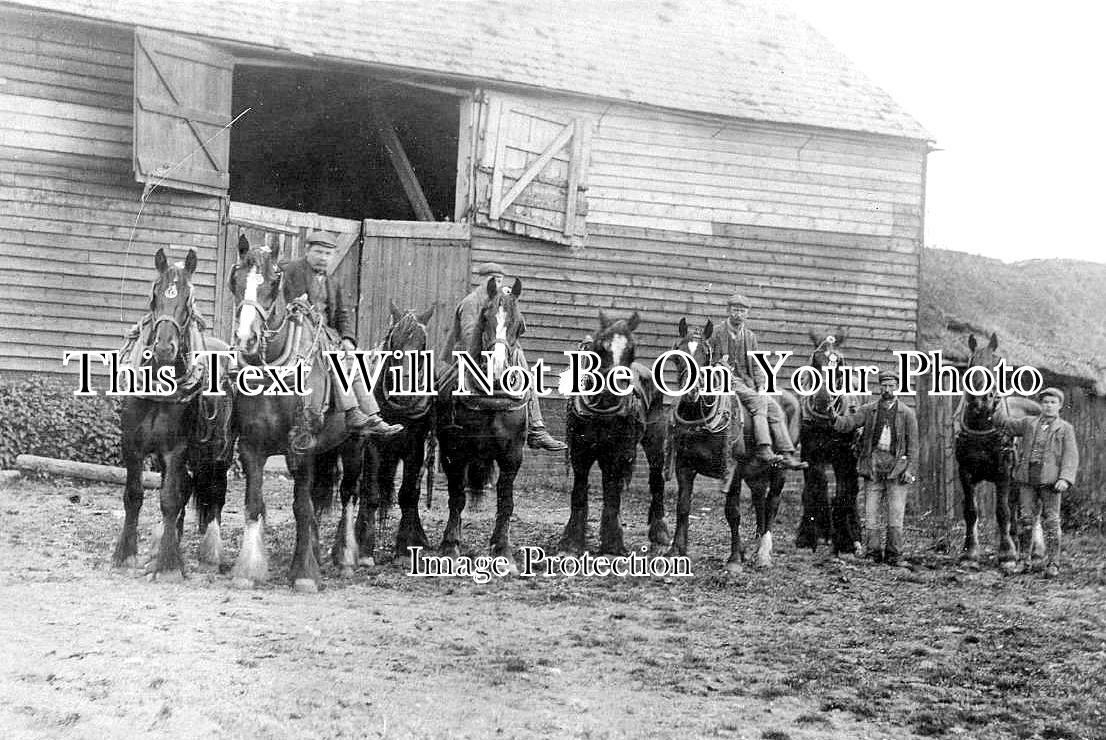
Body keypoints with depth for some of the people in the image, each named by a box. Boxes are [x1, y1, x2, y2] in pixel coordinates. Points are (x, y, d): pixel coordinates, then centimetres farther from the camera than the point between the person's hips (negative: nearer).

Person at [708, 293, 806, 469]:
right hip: (726, 380, -6)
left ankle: (787, 455, -12)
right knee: (758, 401, -29)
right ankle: (763, 449, -34)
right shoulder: (717, 331, -1)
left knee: (775, 409, -10)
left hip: (747, 381, 6)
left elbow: (757, 366, 14)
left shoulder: (750, 336, 16)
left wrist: (761, 387, 0)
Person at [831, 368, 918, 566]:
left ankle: (894, 556, 4)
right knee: (871, 513, 0)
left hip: (896, 465, -1)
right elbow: (849, 422, -3)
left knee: (896, 514, -3)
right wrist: (834, 420, -25)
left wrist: (910, 470, -5)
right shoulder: (868, 410, 10)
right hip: (873, 464, 1)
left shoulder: (907, 413, 7)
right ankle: (874, 554, 5)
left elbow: (913, 444, 4)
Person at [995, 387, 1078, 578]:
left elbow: (1070, 456, -2)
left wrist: (1065, 478, -14)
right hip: (1027, 478, 3)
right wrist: (1000, 405, 16)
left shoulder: (1065, 429, 7)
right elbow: (1004, 423, 20)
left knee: (1051, 522, -3)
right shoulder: (1028, 423, 16)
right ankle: (1023, 560, 11)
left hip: (1049, 480, -3)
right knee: (1024, 519, 3)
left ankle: (1052, 564, 1)